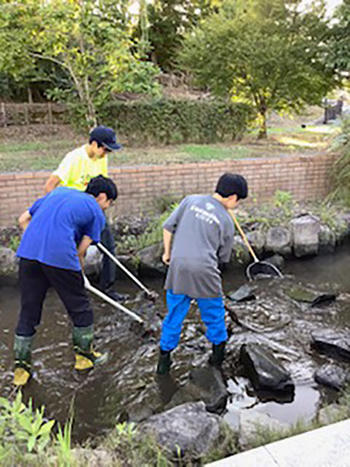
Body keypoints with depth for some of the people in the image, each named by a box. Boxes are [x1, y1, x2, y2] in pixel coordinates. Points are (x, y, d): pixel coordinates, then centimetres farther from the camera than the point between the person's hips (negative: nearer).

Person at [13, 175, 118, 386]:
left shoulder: (59, 191, 27)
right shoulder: (97, 213, 11)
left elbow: (23, 220, 24)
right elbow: (80, 252, 6)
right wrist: (80, 276, 22)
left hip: (28, 251, 6)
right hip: (60, 256, -5)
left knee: (28, 310, 16)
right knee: (80, 307, 15)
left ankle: (21, 367, 24)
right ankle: (85, 355, 32)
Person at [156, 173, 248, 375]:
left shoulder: (191, 200, 7)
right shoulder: (226, 220, 2)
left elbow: (168, 227, 6)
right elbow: (224, 256, 9)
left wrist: (167, 252, 17)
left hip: (178, 267, 3)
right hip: (204, 270, -3)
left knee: (174, 315, 17)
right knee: (214, 314, 20)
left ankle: (164, 360, 25)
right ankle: (218, 354, 34)